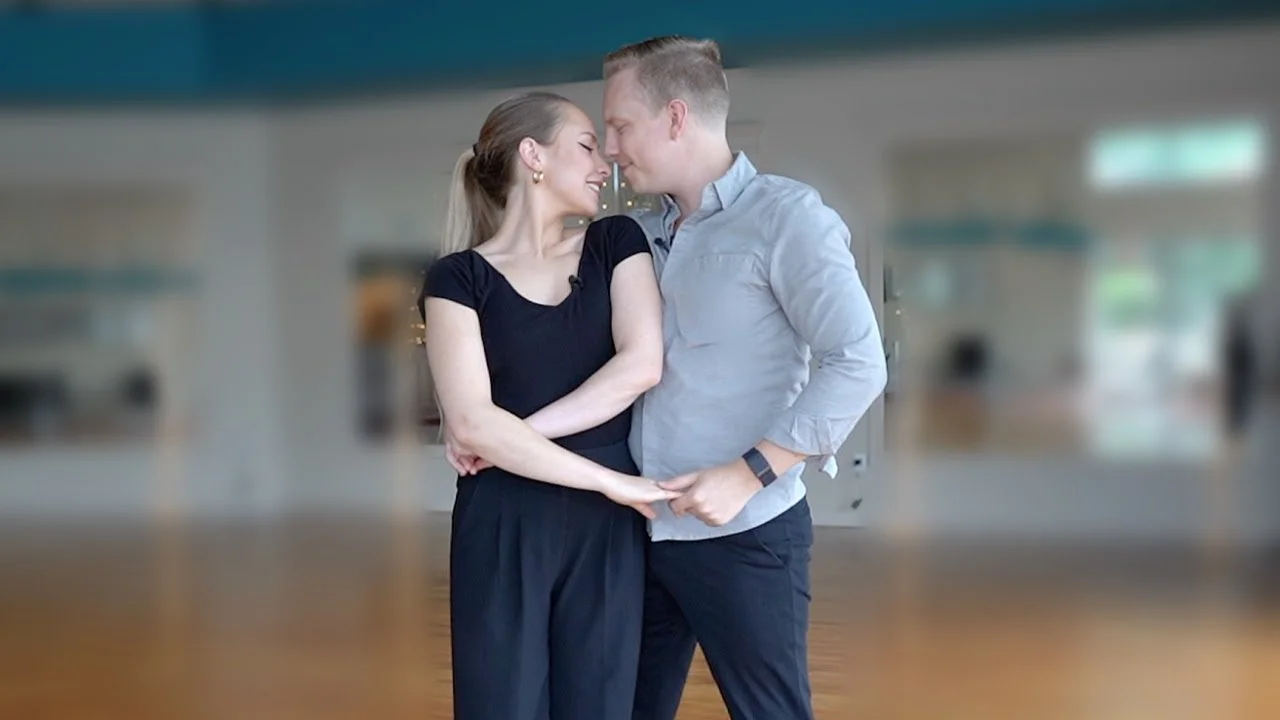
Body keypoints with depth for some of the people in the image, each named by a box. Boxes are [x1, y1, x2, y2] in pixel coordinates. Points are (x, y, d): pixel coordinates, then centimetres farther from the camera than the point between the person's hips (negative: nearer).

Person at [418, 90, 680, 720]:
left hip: (605, 526, 2)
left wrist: (519, 435, -10)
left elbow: (642, 365, -7)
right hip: (502, 527, -2)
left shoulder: (615, 242, 8)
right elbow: (470, 424, -14)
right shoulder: (460, 276, -2)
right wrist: (610, 480, -14)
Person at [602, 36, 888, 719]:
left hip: (743, 535, -6)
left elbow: (857, 364, -15)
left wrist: (748, 474, -21)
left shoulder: (784, 215, -6)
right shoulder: (640, 236, 13)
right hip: (640, 531, 6)